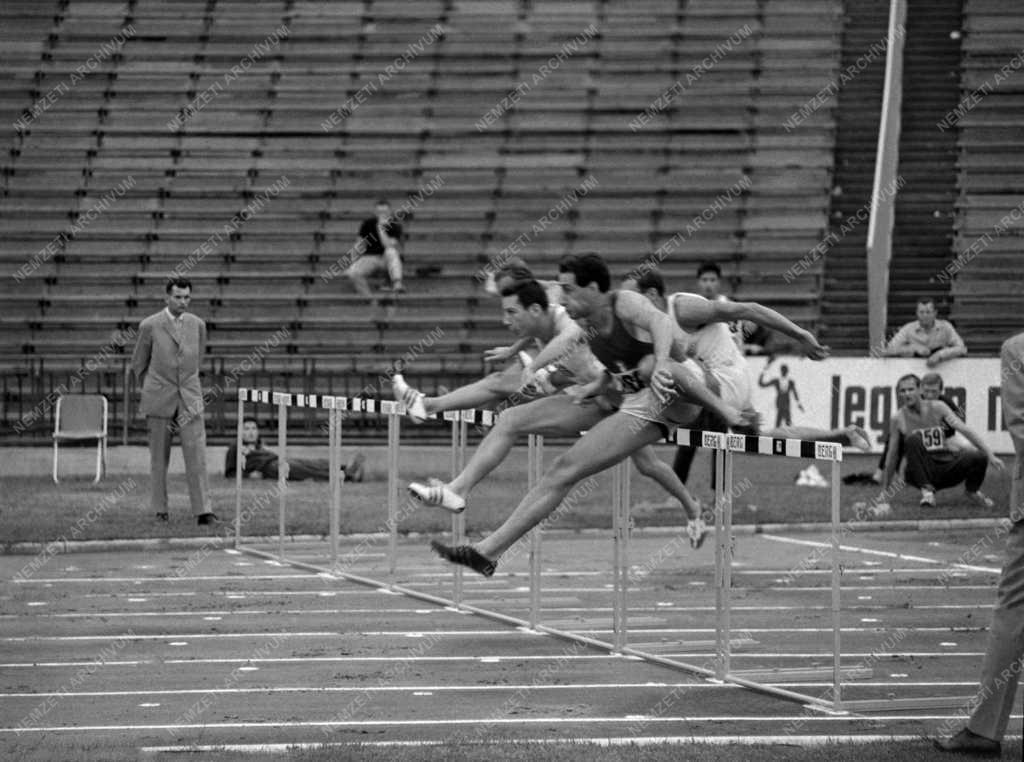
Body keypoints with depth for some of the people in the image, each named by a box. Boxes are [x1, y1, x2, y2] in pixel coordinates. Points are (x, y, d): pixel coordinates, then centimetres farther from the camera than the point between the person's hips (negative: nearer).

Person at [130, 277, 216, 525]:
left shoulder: (197, 325, 5)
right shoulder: (150, 326, -4)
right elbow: (139, 363, 9)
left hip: (190, 399, 2)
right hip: (159, 400, -2)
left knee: (197, 454, -9)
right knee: (159, 457, 4)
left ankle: (203, 511, -11)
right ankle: (160, 509, 14)